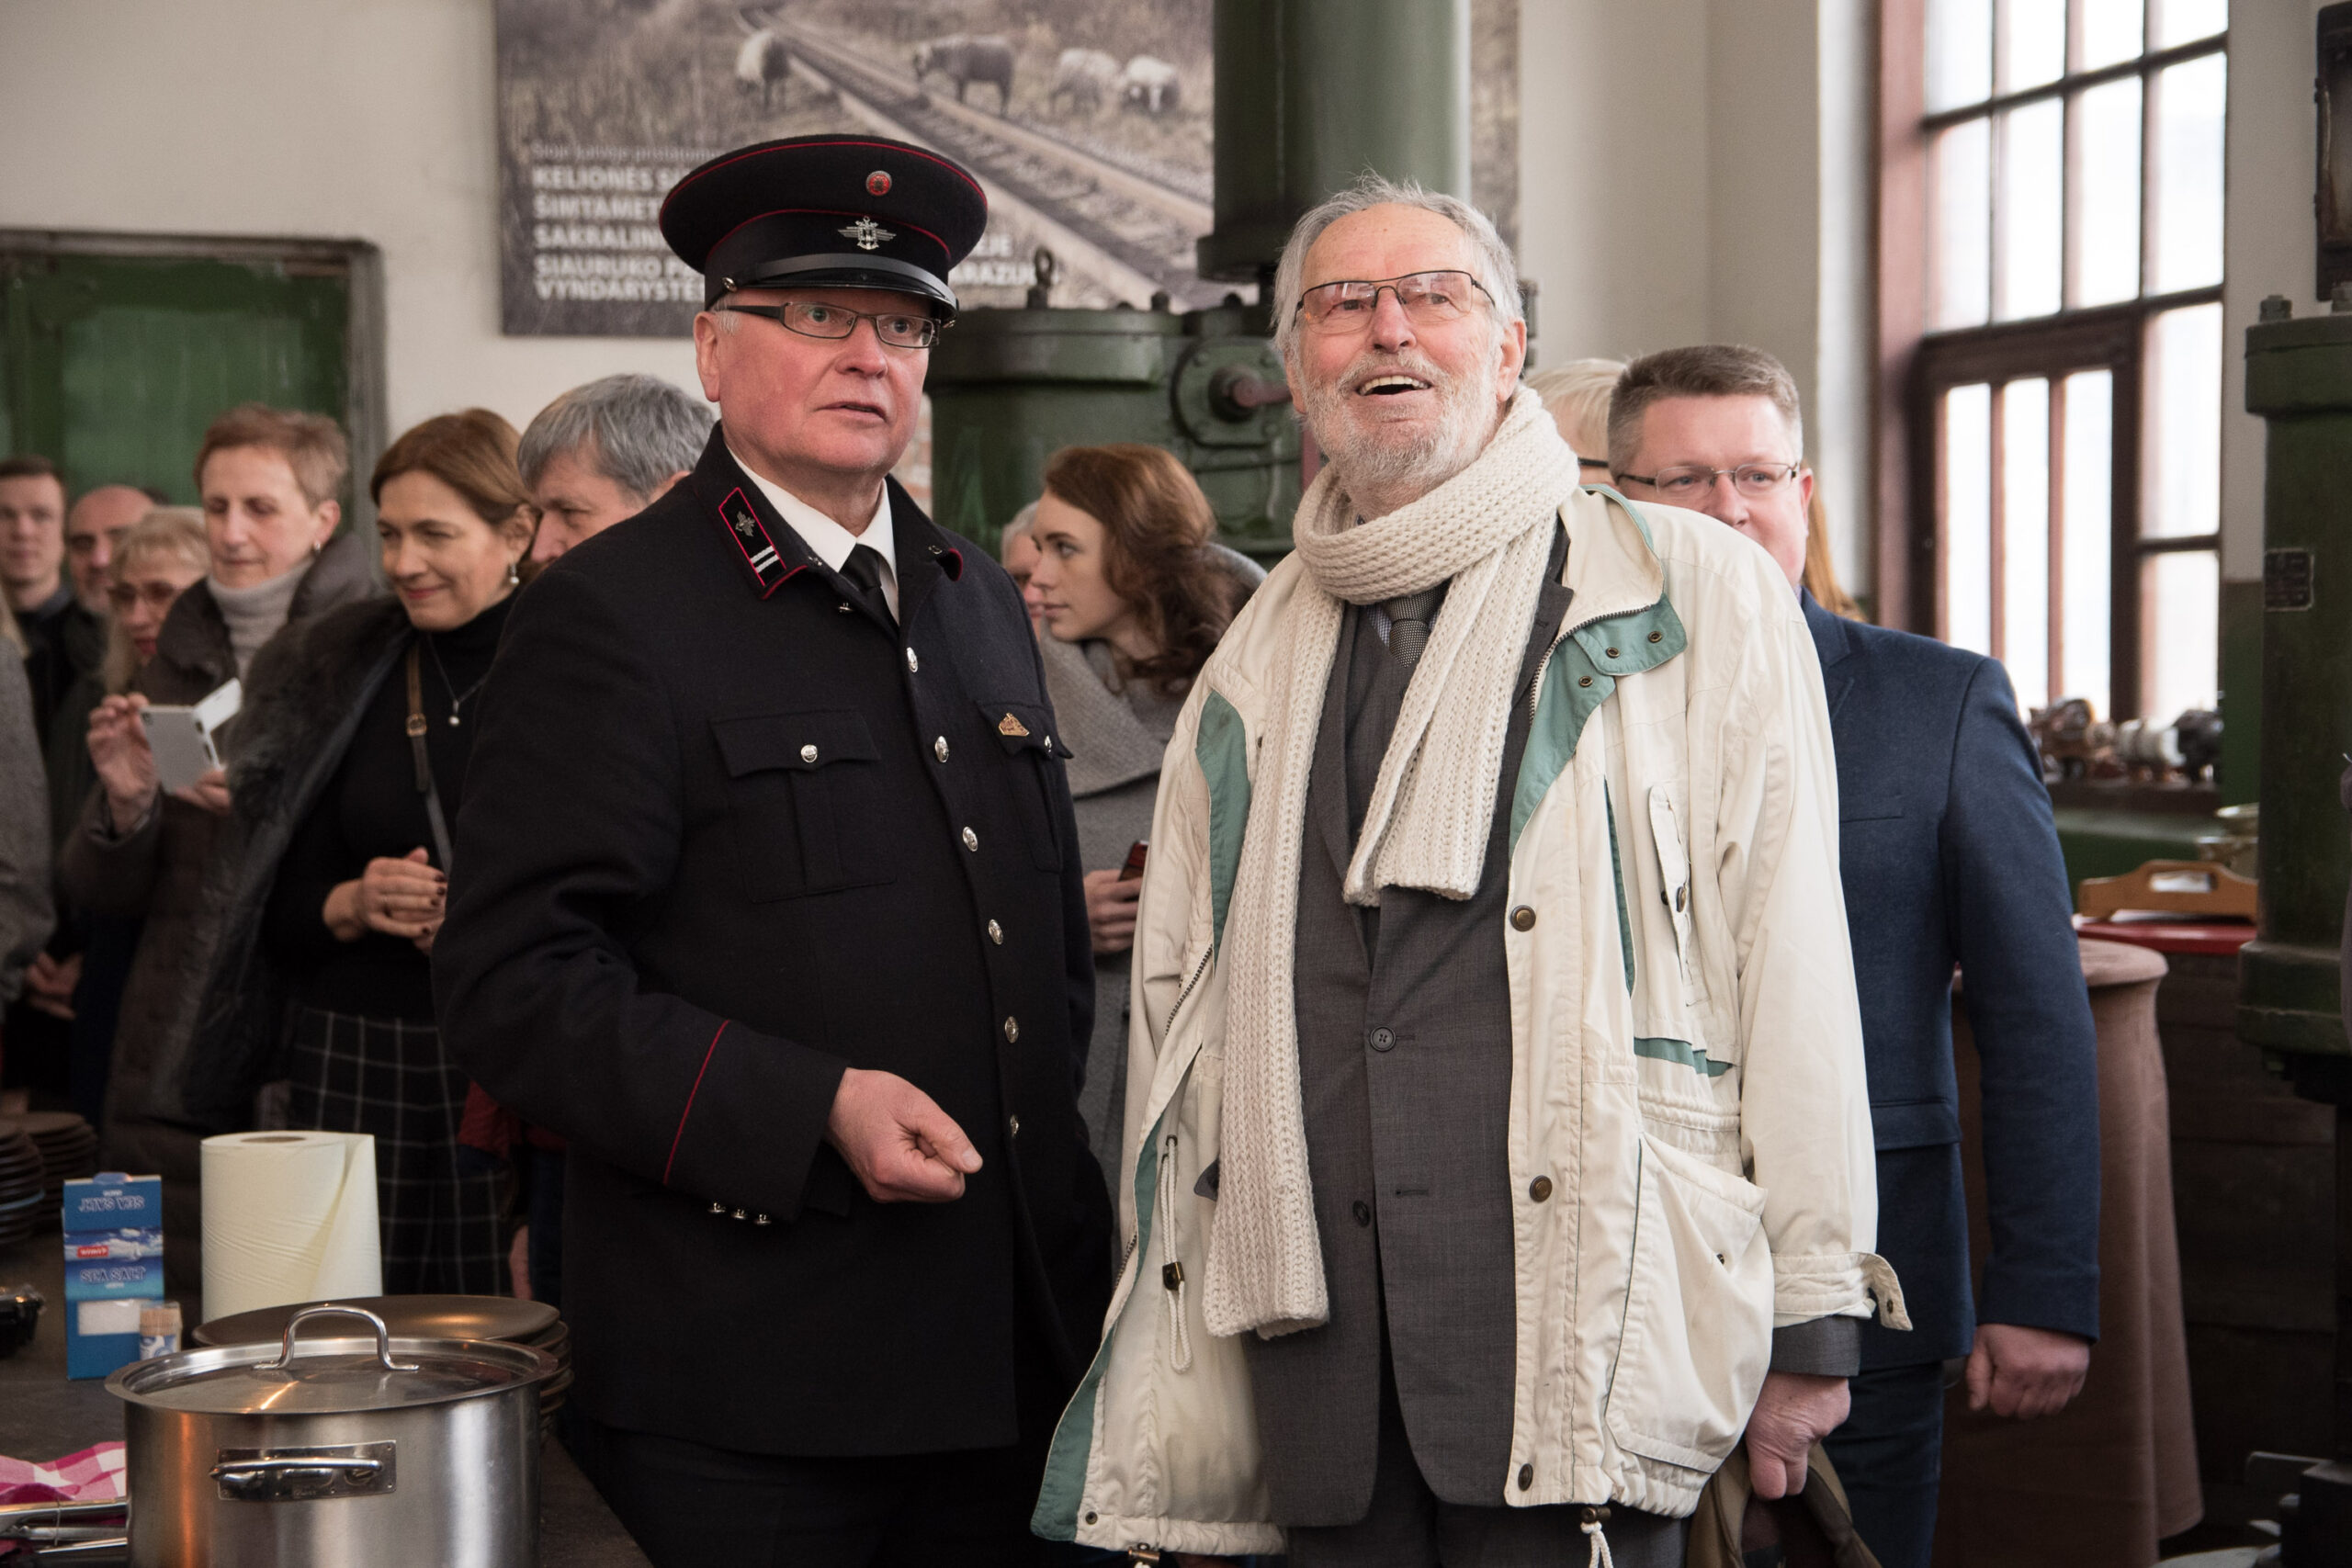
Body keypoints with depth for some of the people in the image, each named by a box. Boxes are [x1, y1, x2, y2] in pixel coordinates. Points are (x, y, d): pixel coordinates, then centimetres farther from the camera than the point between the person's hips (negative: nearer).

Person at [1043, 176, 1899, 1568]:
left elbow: (1796, 960, -1)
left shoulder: (1693, 594, 2)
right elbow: (1179, 1003, 19)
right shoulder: (1255, 670, 17)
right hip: (1319, 1337, 4)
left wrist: (1811, 1315, -4)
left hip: (1581, 1331, -4)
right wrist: (1168, 1394, 16)